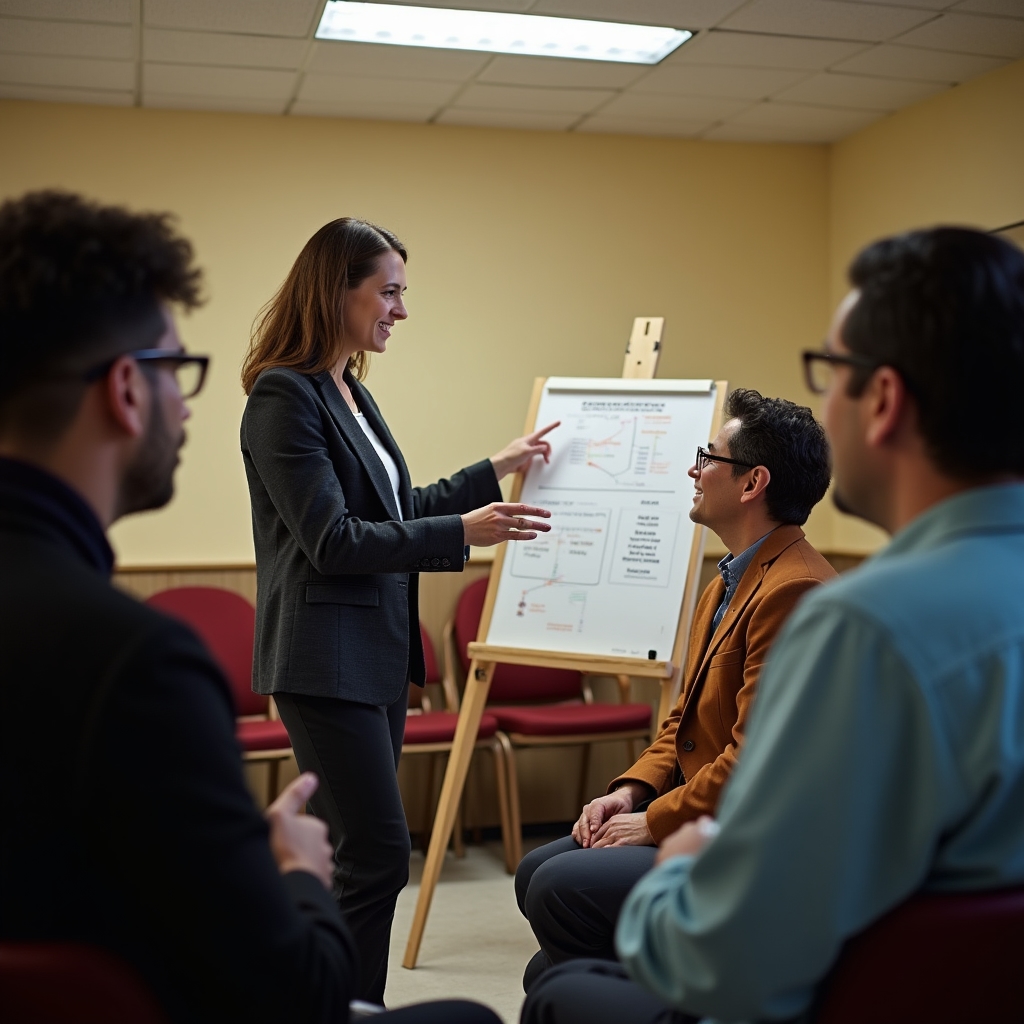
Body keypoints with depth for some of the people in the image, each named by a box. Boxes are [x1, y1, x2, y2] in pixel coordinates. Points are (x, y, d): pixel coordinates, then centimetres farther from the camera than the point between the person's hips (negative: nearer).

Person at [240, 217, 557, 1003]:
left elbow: (394, 509, 22)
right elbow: (332, 539, -18)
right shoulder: (285, 394, -13)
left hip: (377, 653, 9)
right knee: (378, 856, -8)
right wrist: (462, 532, -21)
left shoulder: (350, 392, 15)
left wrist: (495, 470, 21)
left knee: (347, 855, 13)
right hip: (326, 661, -9)